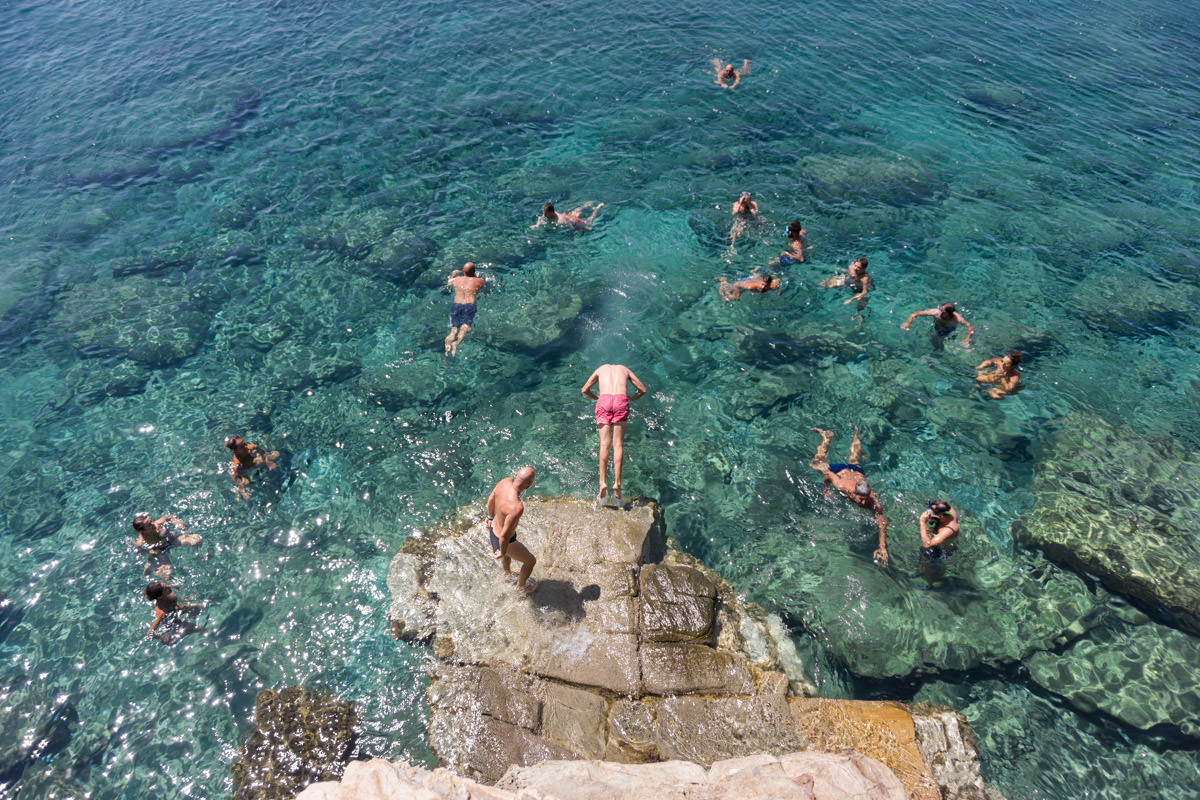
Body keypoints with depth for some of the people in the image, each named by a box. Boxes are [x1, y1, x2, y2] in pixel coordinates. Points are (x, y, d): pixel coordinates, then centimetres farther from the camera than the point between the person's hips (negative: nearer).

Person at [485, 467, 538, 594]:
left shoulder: (506, 481, -21)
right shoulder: (517, 507, -44)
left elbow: (491, 498, 0)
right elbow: (504, 536, -34)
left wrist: (490, 517, 19)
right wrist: (502, 552, -13)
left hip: (494, 528, 7)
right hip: (505, 541, -7)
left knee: (507, 555, 40)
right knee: (531, 561, 23)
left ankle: (508, 573, 72)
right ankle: (521, 586, 51)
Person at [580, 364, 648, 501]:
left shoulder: (601, 368, 29)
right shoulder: (624, 369, 29)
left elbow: (584, 390, 23)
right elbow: (642, 390, 23)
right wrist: (631, 398, 40)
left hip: (604, 400, 0)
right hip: (621, 401, 0)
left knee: (604, 444, -2)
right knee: (618, 444, 0)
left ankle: (603, 482, -13)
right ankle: (617, 483, -9)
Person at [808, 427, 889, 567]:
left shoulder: (873, 501, -43)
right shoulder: (842, 486, -45)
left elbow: (882, 522, -43)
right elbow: (828, 473, -28)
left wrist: (883, 548, -53)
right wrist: (826, 490, -14)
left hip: (857, 471, 2)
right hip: (840, 471, -2)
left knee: (855, 460, 37)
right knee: (816, 463, 24)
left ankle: (855, 435, 60)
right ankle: (827, 436, 40)